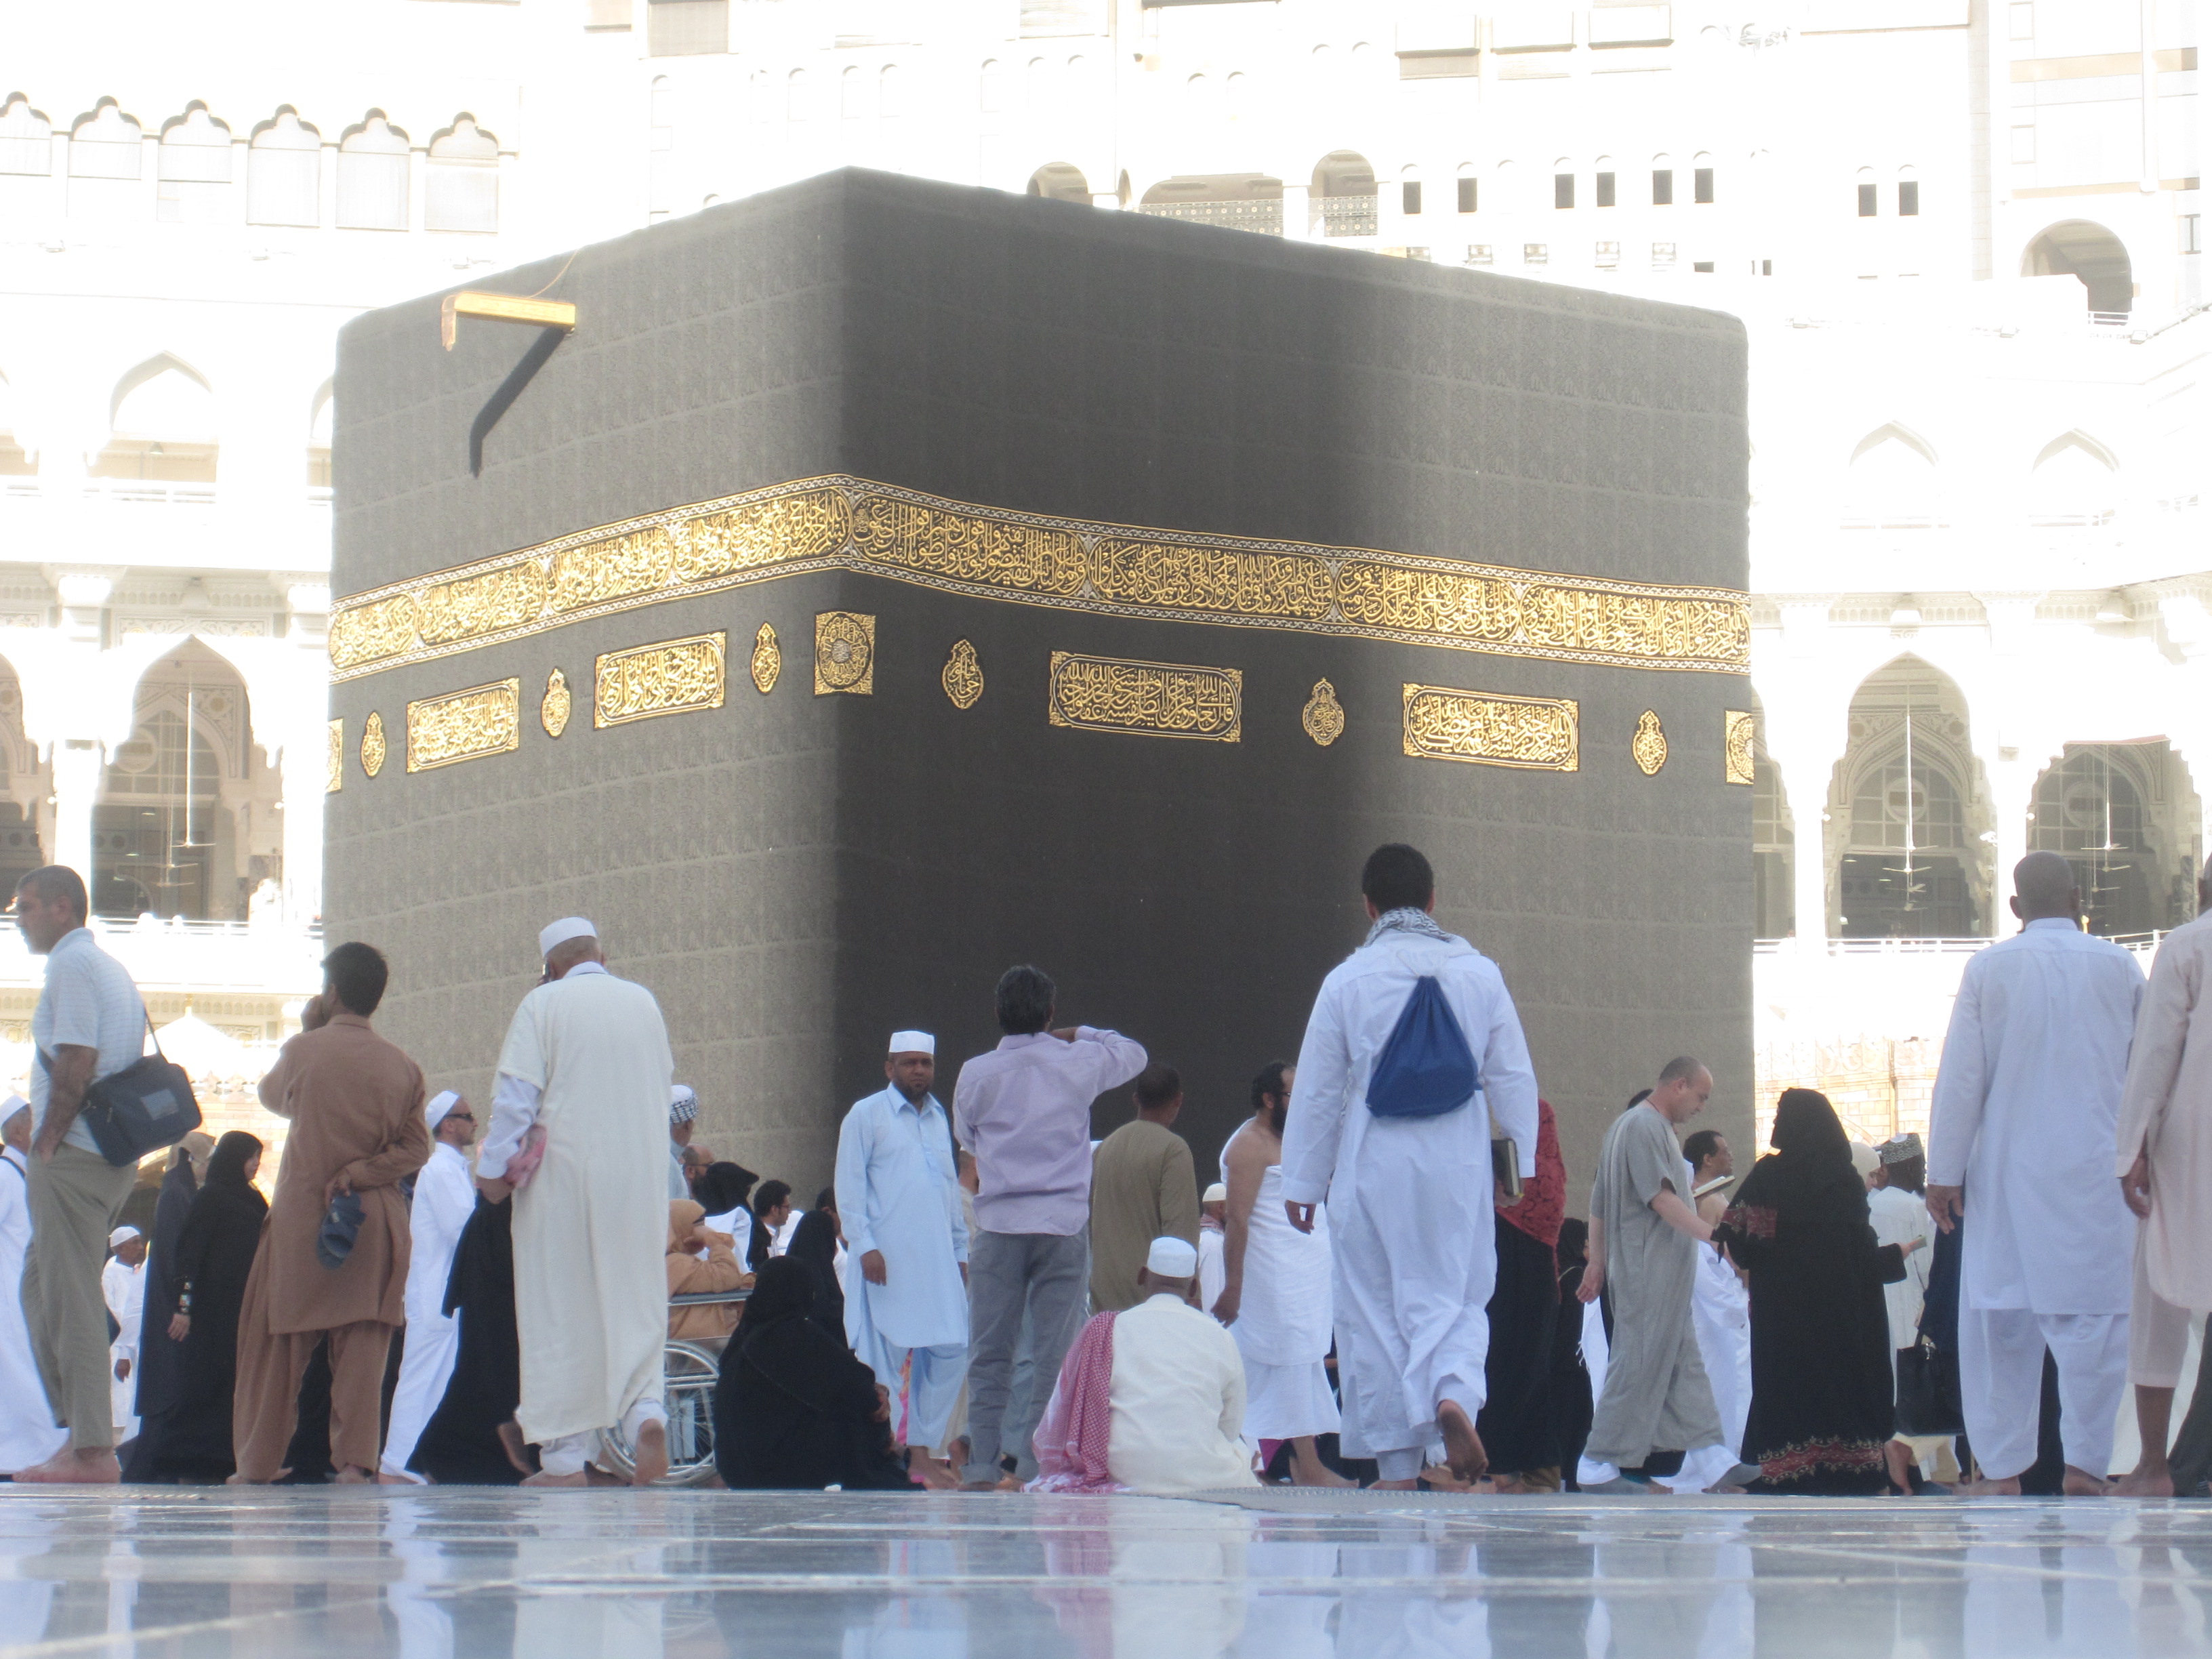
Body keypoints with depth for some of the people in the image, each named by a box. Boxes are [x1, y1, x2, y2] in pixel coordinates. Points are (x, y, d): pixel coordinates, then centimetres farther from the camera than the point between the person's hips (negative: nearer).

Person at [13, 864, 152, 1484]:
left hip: (73, 1155, -10)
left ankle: (91, 1451, -10)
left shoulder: (71, 964, -9)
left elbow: (76, 1064, -18)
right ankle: (82, 1427, 11)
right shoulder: (113, 969, 20)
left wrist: (45, 1144, -12)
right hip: (115, 1155, 10)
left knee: (70, 1298, -8)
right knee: (42, 1288, 15)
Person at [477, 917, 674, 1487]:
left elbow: (516, 1096, -9)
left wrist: (493, 1169, -4)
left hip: (562, 1178, -3)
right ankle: (645, 1409, -14)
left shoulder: (543, 1004, -5)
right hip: (639, 1178, 3)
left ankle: (564, 1458, 0)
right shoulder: (644, 1002, 8)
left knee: (559, 1312, 1)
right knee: (634, 1305, 10)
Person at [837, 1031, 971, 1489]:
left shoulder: (939, 1118, 18)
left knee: (950, 1350, 0)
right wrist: (865, 1246, -13)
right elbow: (849, 1188, -4)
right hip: (886, 1258, -6)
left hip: (937, 1259, 6)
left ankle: (921, 1452, 8)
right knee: (885, 1357, -4)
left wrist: (960, 1250, 18)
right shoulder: (866, 1116, 1)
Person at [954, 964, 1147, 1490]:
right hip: (1063, 1227, 0)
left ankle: (982, 1469, 0)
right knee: (1056, 1357, 2)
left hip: (998, 1228, 0)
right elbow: (1134, 1053, 21)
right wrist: (1079, 1034, 25)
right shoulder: (1078, 1064, 0)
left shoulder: (976, 1074, 1)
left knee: (989, 1356, 4)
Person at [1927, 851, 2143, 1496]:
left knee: (2001, 1319, 5)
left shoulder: (1988, 968, -1)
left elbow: (1960, 1076, -2)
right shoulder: (2119, 966, 2)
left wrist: (1944, 1171, 1)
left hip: (2009, 1175, 0)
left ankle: (2003, 1469, 5)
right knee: (2093, 1314, 0)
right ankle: (2086, 1462, -6)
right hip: (2097, 1170, 0)